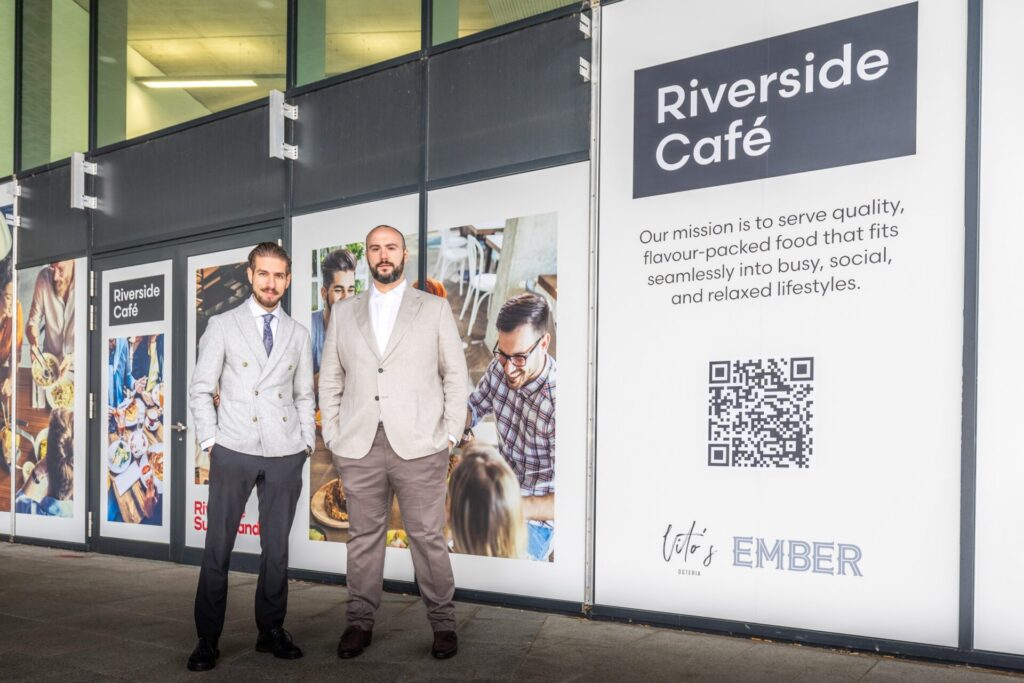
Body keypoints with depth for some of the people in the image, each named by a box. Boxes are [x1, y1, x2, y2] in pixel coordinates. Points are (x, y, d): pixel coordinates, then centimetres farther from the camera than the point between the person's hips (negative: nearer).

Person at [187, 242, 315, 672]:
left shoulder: (298, 334, 12)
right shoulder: (223, 326, 5)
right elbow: (200, 389, 3)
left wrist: (306, 444, 6)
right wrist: (210, 440, -5)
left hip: (285, 456, 2)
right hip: (233, 451, -2)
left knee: (276, 547, 7)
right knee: (218, 548, -1)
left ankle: (271, 630, 19)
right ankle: (207, 639, 9)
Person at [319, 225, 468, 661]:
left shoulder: (435, 309, 7)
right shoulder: (343, 312, 12)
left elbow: (456, 375, 5)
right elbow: (330, 379, 13)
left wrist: (450, 435, -2)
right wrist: (332, 436, 5)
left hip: (418, 444, -2)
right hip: (359, 446, 2)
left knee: (428, 536, 1)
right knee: (364, 536, 8)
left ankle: (442, 622, 14)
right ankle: (360, 621, 19)